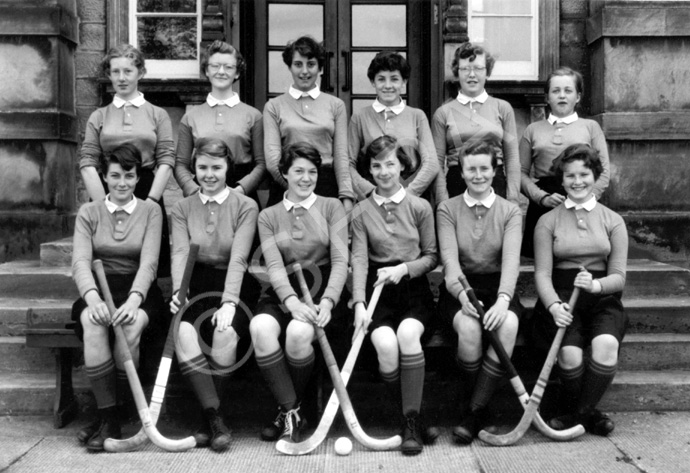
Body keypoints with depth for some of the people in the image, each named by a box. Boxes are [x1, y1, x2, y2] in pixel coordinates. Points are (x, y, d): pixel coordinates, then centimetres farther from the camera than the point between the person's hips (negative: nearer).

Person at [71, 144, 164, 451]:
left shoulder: (150, 210, 6)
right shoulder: (88, 212, 10)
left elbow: (148, 262, -7)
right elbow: (80, 261, -5)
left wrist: (133, 300, -26)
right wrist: (93, 298, -26)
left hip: (137, 291, -1)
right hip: (98, 290, 1)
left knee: (131, 323, -34)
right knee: (93, 322, -33)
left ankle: (110, 413, -16)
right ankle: (110, 418, -25)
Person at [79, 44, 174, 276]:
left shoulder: (158, 115, 9)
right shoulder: (98, 117, 11)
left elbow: (166, 161, 1)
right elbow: (87, 163, 3)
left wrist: (150, 201, -10)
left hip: (148, 193, -1)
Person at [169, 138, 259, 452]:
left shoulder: (245, 206, 3)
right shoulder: (182, 208, 13)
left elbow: (238, 257, -10)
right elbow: (180, 252, -2)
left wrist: (229, 301, -23)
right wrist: (179, 290, -21)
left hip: (231, 286, -2)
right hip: (196, 286, 2)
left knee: (225, 333, -31)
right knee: (184, 332, -29)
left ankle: (209, 421, -13)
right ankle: (215, 419, -24)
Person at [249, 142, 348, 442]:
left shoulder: (331, 207, 10)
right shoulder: (268, 216, 13)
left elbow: (340, 260, -1)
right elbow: (274, 265, -2)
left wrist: (327, 302, -18)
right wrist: (292, 301, -22)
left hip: (323, 289, -1)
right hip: (282, 292, 2)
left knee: (299, 332, -32)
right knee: (260, 326, -31)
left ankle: (289, 411, -6)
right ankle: (290, 413, -18)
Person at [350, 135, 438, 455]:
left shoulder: (420, 207, 5)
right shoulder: (360, 212, 5)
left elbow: (432, 256, 8)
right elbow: (359, 260, -5)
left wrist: (404, 268, -11)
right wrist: (359, 304, -18)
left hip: (414, 288, 0)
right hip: (378, 289, 0)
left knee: (408, 333, -32)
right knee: (385, 344, -28)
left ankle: (411, 421, -18)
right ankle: (410, 416, -4)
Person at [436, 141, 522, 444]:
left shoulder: (510, 211, 7)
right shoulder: (447, 209, 5)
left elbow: (511, 259, -9)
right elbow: (449, 258, -9)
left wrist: (503, 299, -28)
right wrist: (463, 293, -29)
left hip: (497, 286, 1)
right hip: (459, 288, -1)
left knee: (508, 325, -32)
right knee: (469, 327, -33)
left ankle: (474, 412, -22)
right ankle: (472, 411, -12)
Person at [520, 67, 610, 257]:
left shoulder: (591, 127, 12)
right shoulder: (533, 129, 13)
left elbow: (604, 172, 6)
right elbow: (521, 172, 6)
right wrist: (542, 197, -9)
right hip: (543, 206, 1)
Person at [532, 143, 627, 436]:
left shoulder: (613, 221, 10)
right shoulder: (548, 221, 7)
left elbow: (619, 276, 4)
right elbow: (542, 273, -1)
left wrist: (596, 284, -19)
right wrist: (554, 305, -21)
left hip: (602, 299, 1)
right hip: (561, 298, -1)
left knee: (606, 344, -30)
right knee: (570, 353, -28)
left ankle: (578, 415, -9)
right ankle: (587, 414, 0)